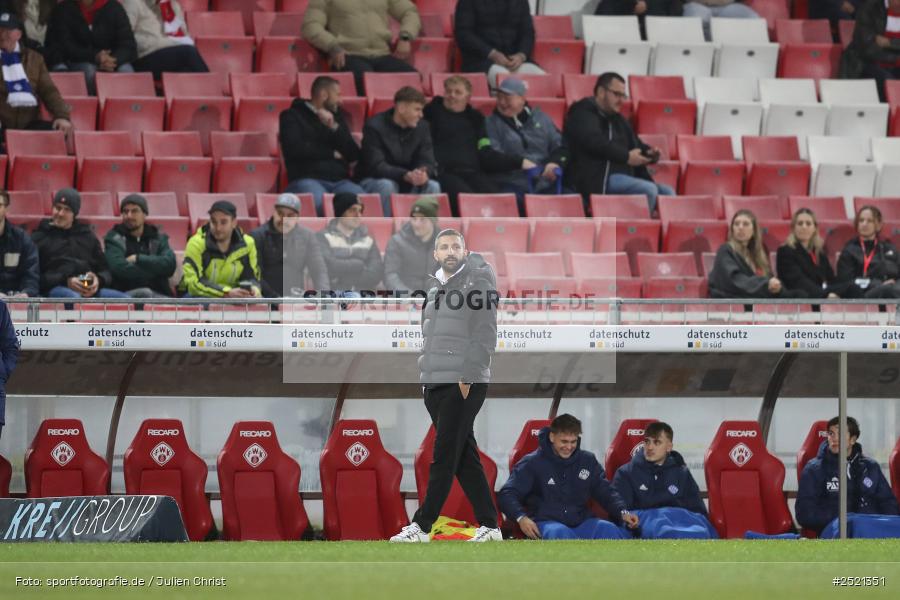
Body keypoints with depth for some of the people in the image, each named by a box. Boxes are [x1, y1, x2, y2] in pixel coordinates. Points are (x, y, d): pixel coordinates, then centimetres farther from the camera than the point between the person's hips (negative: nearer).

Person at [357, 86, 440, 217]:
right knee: (386, 186, -37)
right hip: (373, 180, -4)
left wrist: (424, 173, -32)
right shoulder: (375, 127, -17)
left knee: (433, 186, -21)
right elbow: (376, 166, -24)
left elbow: (428, 162, -5)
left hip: (408, 183, 4)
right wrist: (405, 175, -40)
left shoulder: (422, 127, -1)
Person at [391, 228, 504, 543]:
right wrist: (425, 380, 13)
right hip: (434, 384, 7)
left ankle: (421, 526, -11)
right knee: (465, 458, 7)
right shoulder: (434, 287, 18)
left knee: (444, 457, -9)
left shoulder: (478, 282, -3)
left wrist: (468, 378, -16)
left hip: (465, 385, -7)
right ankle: (489, 526, 10)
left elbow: (485, 336, -10)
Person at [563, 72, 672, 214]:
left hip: (623, 177, 9)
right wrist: (626, 157, -19)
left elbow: (635, 144, 27)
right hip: (598, 180, -9)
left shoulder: (617, 119, 26)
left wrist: (650, 153, 3)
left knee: (667, 192, -5)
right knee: (648, 190, -27)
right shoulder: (583, 112, 0)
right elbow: (594, 142, -17)